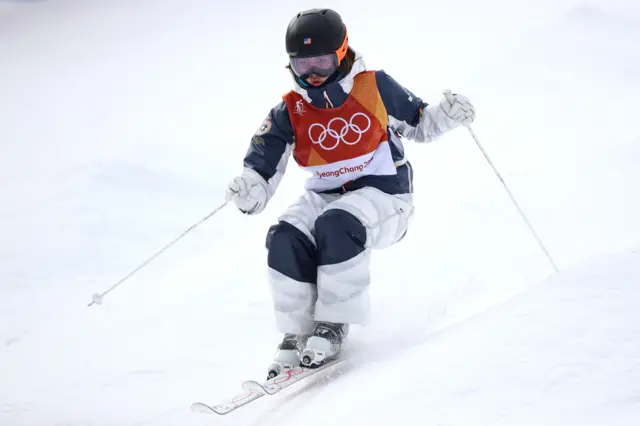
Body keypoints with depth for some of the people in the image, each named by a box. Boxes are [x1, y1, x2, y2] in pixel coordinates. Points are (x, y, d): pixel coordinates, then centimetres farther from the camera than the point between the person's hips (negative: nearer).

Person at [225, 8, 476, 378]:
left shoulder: (375, 87, -3)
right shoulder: (290, 113, 0)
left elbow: (419, 124, 11)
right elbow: (262, 168, -4)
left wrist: (448, 114, -10)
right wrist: (251, 191, -27)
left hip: (383, 194, -3)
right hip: (325, 197, 4)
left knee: (337, 226, -34)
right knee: (286, 240, -25)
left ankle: (333, 326, -22)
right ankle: (298, 334, -11)